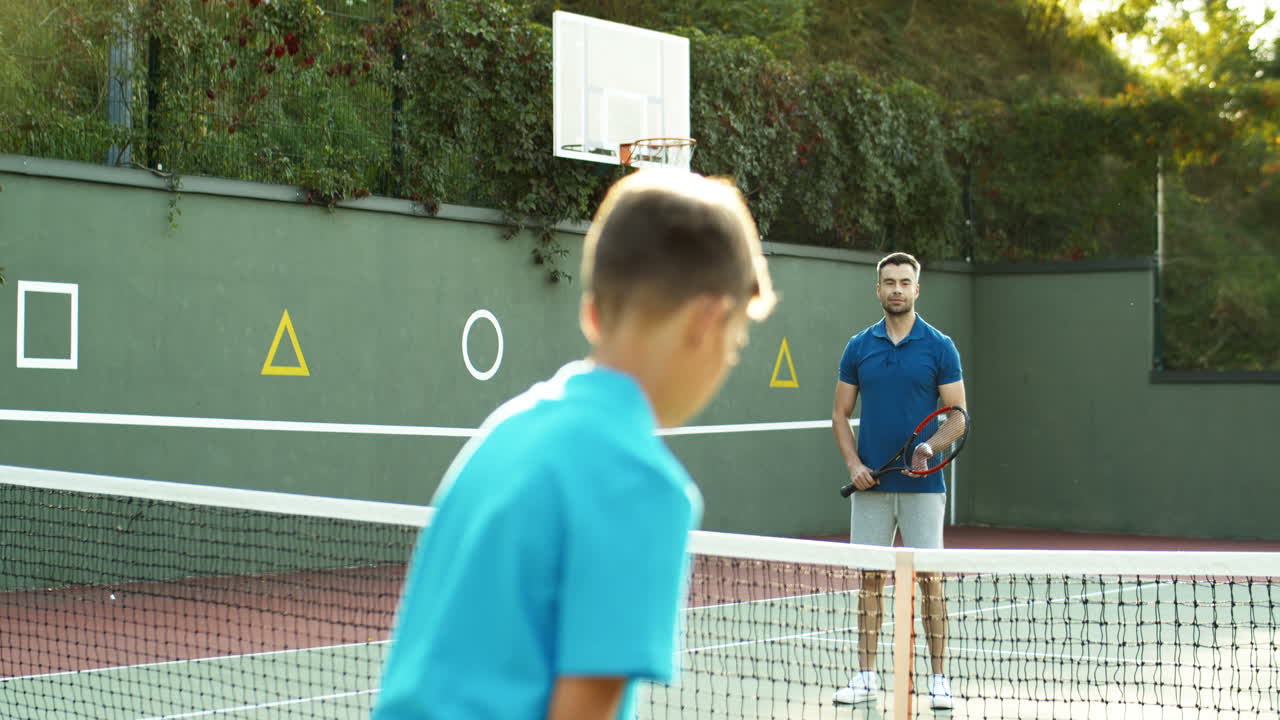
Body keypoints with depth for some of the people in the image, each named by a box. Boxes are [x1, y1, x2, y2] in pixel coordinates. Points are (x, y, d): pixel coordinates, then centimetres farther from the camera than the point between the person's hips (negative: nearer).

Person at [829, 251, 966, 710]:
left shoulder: (939, 347, 0)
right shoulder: (858, 348, 7)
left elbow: (958, 414, -1)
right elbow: (841, 413, 11)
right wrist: (853, 463, -4)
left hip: (922, 484, -2)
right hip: (870, 485, 2)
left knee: (928, 578, -1)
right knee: (870, 579, 5)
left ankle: (938, 677, 7)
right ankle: (866, 676, 13)